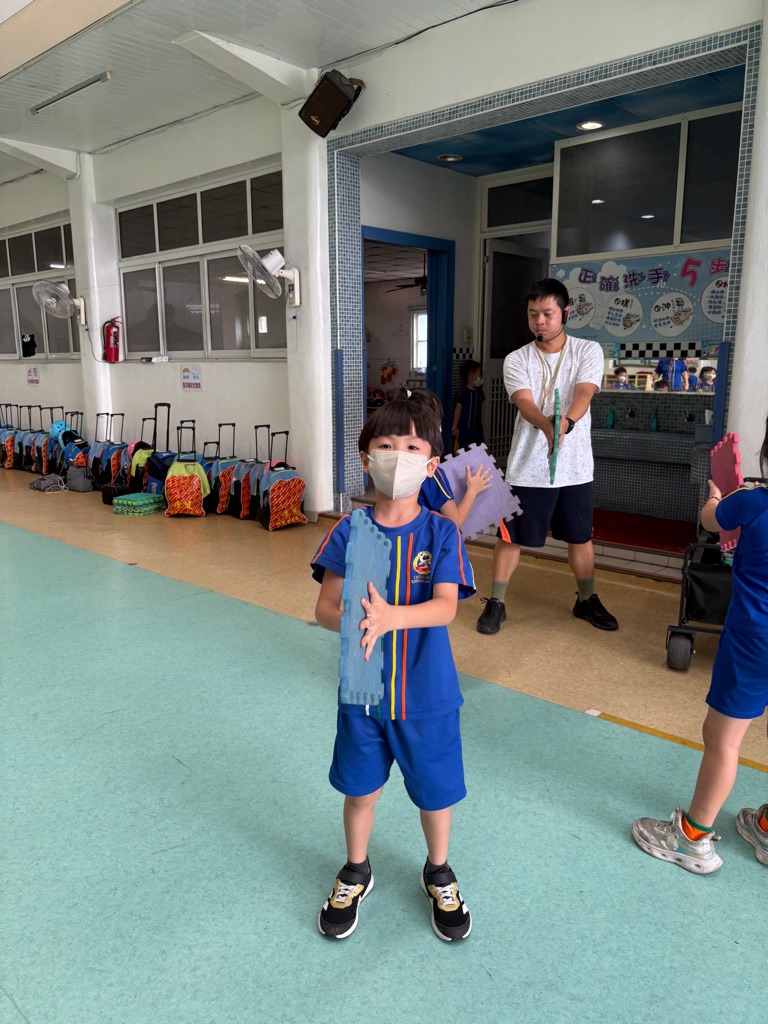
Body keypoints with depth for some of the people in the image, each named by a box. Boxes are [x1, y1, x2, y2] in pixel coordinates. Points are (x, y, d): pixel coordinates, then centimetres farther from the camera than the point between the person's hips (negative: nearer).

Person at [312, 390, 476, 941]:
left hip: (427, 694, -1)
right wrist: (349, 621, -31)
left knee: (436, 791, 16)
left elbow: (445, 606, -21)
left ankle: (439, 874, 47)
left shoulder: (442, 533, -11)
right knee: (360, 789, 19)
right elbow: (325, 605, -9)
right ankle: (356, 873, 48)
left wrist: (391, 617, -39)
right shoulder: (348, 532, -7)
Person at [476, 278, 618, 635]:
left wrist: (567, 422, -39)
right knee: (510, 536, 4)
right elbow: (525, 402, -17)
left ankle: (587, 600, 34)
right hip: (528, 467, -1)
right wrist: (546, 424, -40)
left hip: (575, 467, 1)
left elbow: (584, 393, -17)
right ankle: (496, 602, 20)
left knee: (580, 537, 14)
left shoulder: (588, 351, 1)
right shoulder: (516, 360, 0)